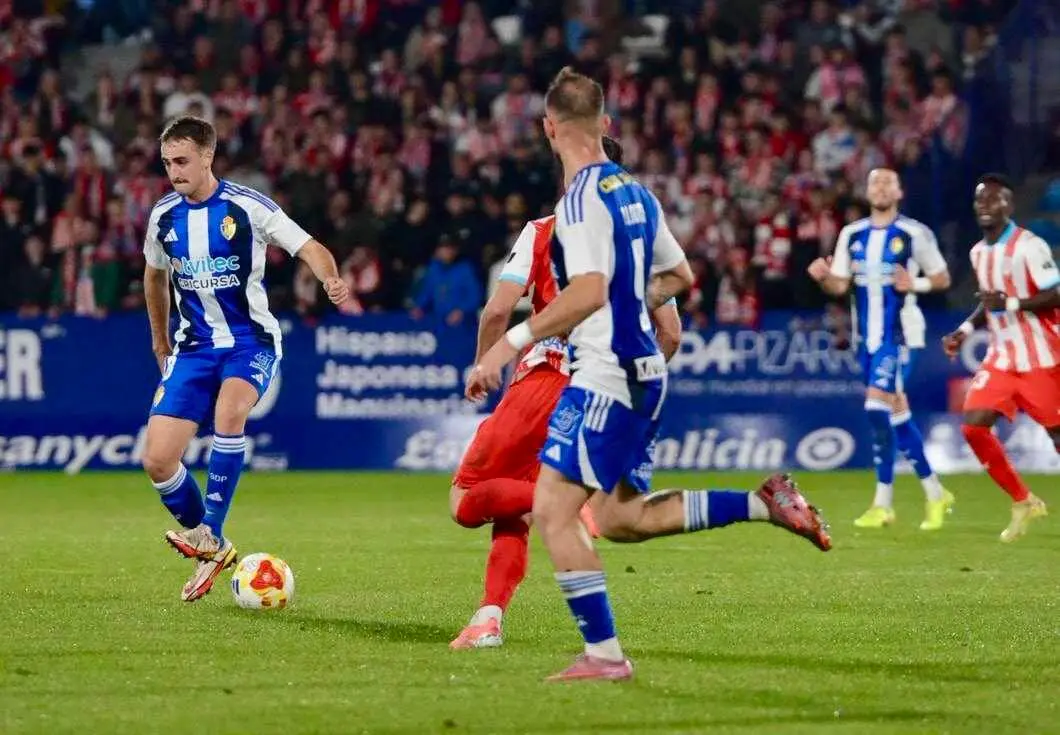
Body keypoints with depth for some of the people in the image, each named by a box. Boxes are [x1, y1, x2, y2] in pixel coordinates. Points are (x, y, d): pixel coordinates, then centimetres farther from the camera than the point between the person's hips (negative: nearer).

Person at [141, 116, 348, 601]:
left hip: (250, 342, -5)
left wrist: (331, 279, -34)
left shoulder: (247, 206, -10)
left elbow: (309, 249, -12)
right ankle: (212, 550, 15)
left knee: (229, 410, -36)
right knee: (157, 460, -8)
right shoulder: (164, 216, 4)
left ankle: (208, 534, -24)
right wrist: (160, 342, 30)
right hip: (193, 347, 5)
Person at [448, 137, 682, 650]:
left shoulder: (542, 232, 4)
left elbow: (499, 310, -7)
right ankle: (489, 618, -2)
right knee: (509, 508, 19)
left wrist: (482, 368, 10)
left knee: (467, 501, 5)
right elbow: (670, 333, 7)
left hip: (544, 382, -4)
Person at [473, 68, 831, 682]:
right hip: (643, 369, 9)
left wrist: (514, 341, -26)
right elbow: (680, 276, 23)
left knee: (553, 511, -7)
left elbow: (589, 291, -26)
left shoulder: (582, 198, -14)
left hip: (607, 375, -9)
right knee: (621, 518, 17)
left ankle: (605, 655, -8)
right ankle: (765, 502, 13)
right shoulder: (634, 190, 13)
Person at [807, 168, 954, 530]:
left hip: (900, 334, -6)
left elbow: (942, 279, 2)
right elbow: (839, 285, 10)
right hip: (868, 336, 6)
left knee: (878, 408, -17)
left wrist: (915, 284, -17)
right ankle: (935, 493, 23)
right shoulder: (852, 235, 9)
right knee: (897, 415, 11)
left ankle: (883, 503, -11)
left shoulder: (914, 234, -5)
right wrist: (823, 276, -11)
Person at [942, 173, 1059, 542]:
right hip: (1002, 358, 7)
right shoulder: (979, 252, 10)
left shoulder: (1029, 246, -15)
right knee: (973, 426, -6)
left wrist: (1011, 304, -27)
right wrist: (965, 329, 8)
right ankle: (1023, 502, 8)